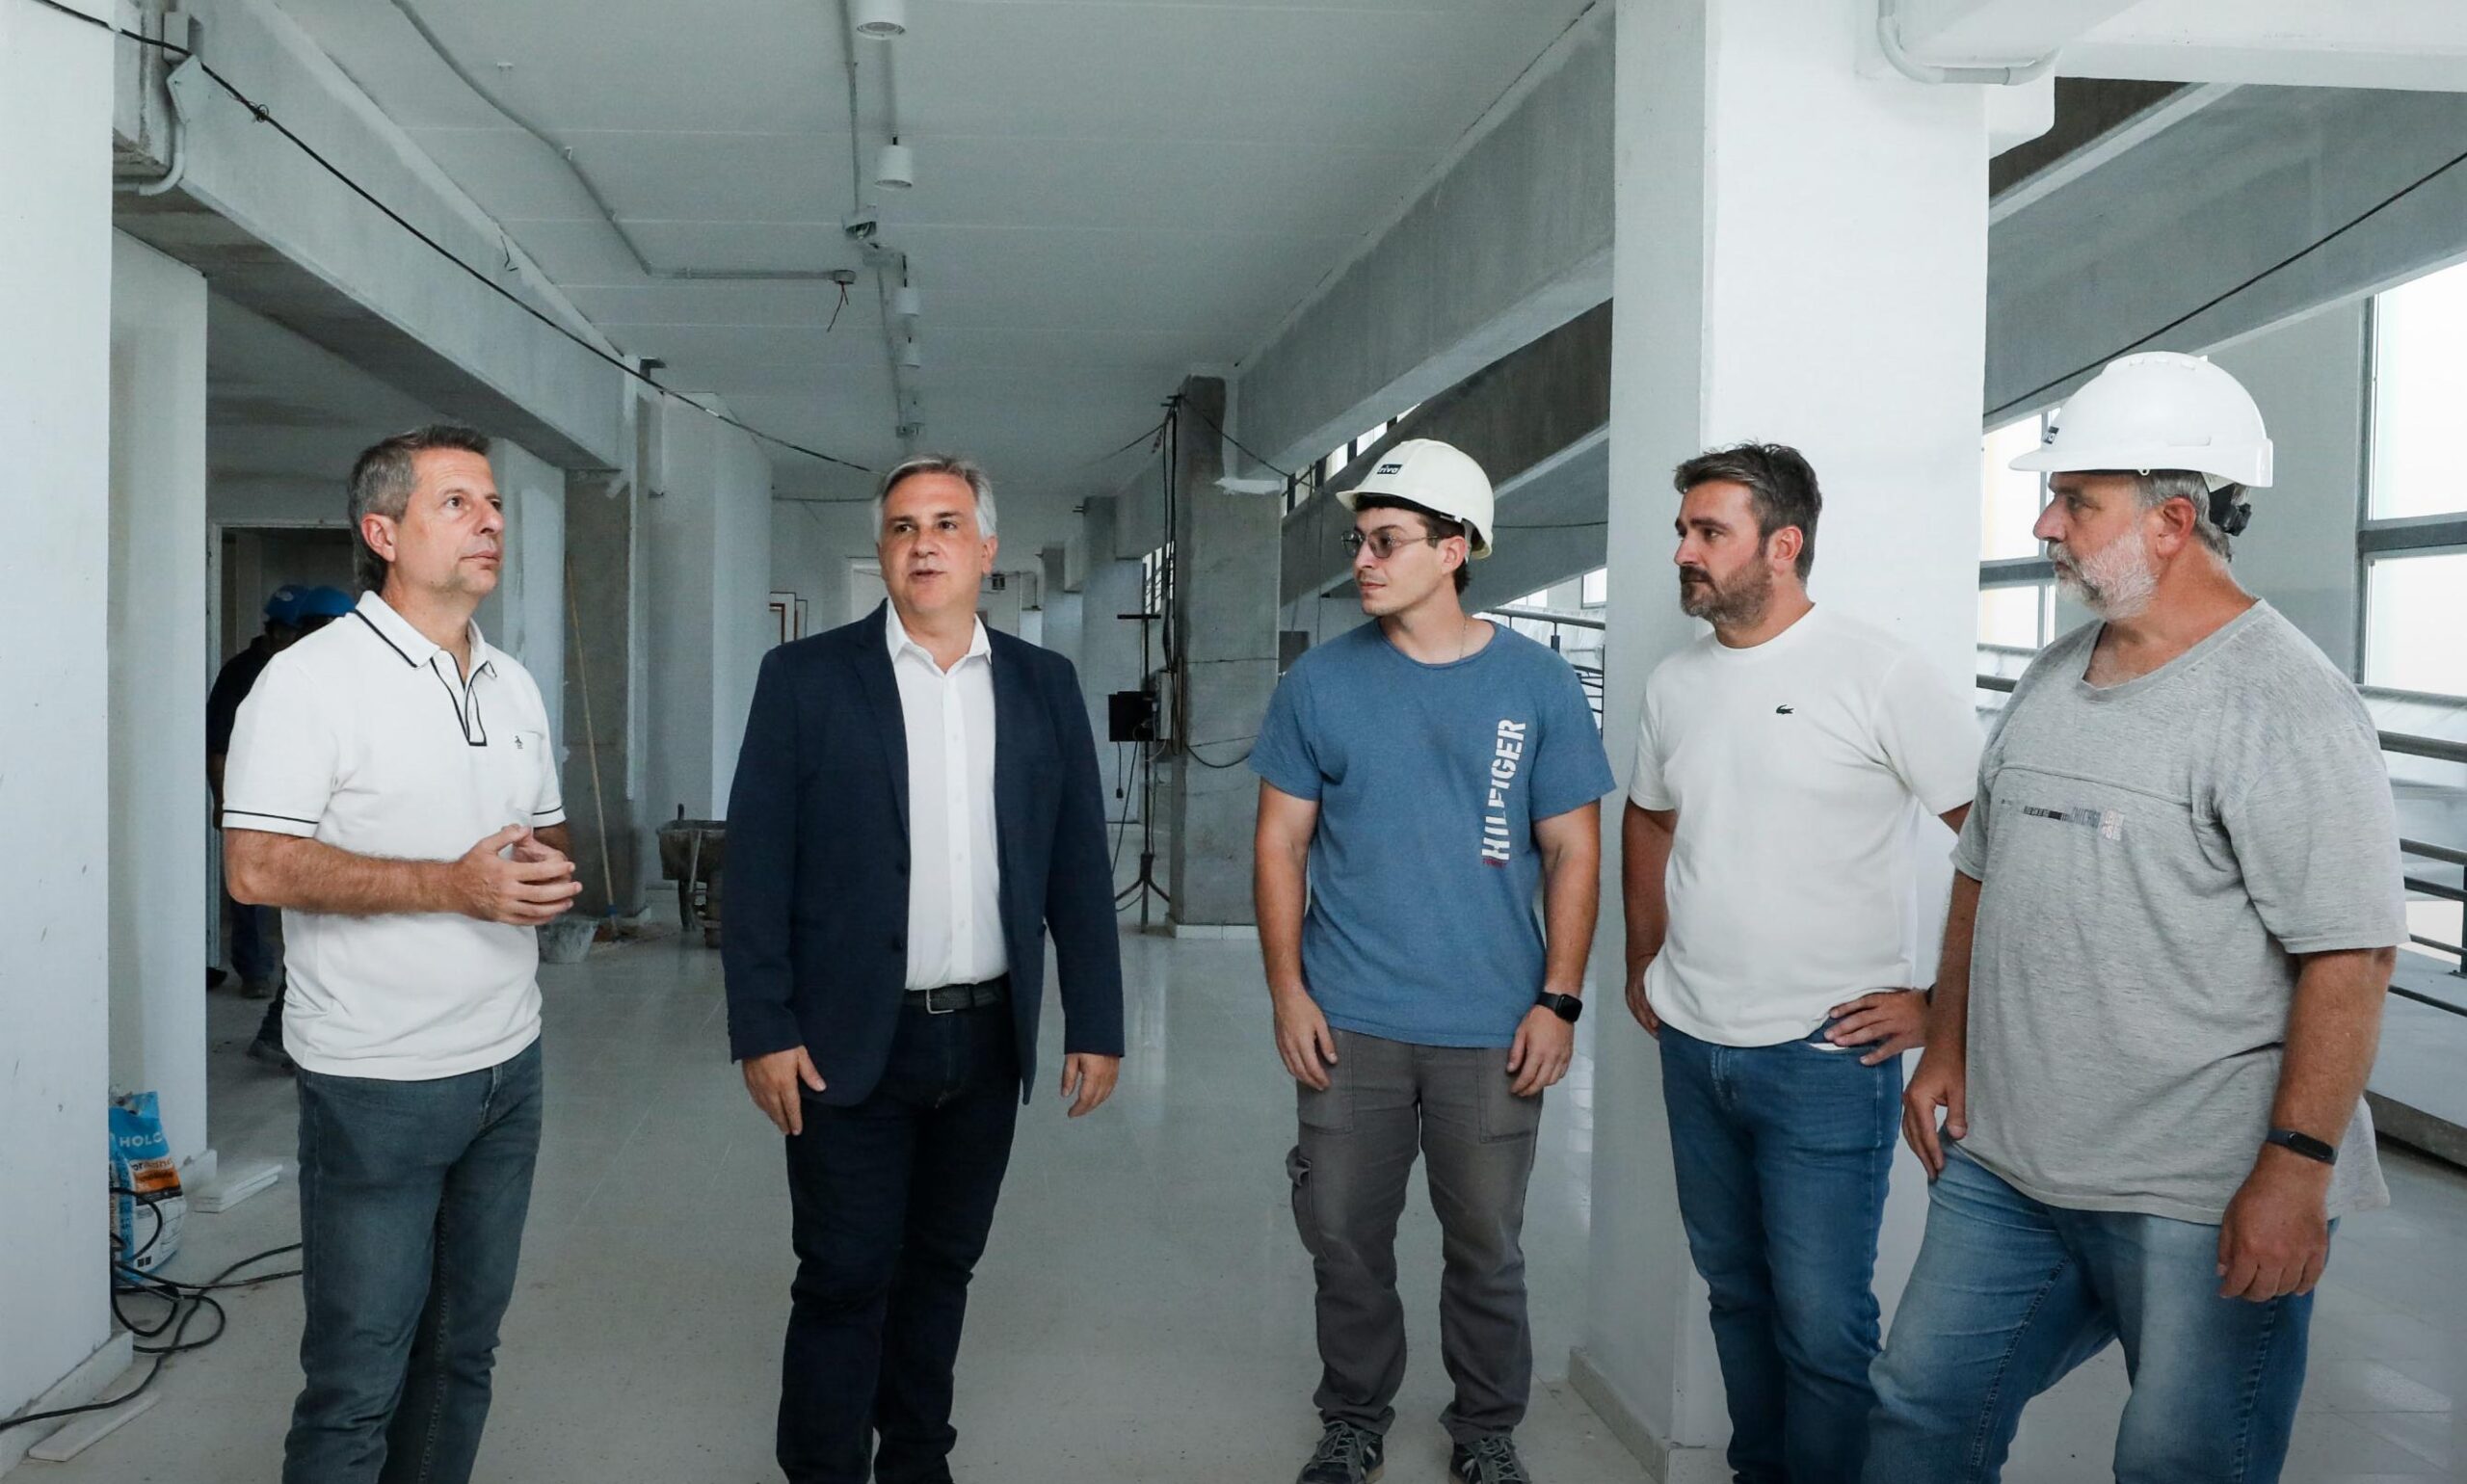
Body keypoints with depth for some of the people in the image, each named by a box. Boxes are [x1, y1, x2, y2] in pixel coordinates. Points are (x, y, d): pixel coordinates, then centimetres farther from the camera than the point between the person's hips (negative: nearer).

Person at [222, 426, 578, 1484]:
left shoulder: (514, 685, 11)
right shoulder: (314, 678, -10)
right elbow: (256, 868, -17)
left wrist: (551, 871, -4)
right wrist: (454, 885, -21)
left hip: (508, 1067, 7)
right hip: (378, 1082, -6)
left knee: (463, 1353, 16)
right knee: (358, 1378, 2)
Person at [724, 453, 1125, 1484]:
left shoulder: (1044, 685, 5)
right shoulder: (806, 677, -3)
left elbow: (1078, 867, 5)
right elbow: (758, 865, -5)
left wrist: (1095, 1024, 2)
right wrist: (763, 1029, -10)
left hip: (988, 1040, 3)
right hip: (850, 1040, -3)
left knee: (941, 1266, 16)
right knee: (843, 1281, 5)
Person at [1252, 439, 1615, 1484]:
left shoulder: (1537, 684, -2)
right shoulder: (1320, 683, 0)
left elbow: (1573, 851, 1)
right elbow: (1281, 843, 3)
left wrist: (1559, 1000, -5)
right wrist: (1287, 988, -3)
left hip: (1494, 1031, 0)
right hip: (1349, 1023, 1)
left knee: (1487, 1248, 11)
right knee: (1345, 1239, 11)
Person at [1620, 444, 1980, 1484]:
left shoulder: (1881, 675, -12)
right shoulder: (1674, 683, 7)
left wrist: (1941, 1003, -13)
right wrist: (1643, 965, 18)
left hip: (1825, 1056, -6)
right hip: (1693, 1046, 6)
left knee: (1821, 1320, -1)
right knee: (1735, 1290, 19)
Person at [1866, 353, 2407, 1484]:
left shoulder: (2284, 701, -15)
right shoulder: (2051, 678, 9)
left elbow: (2351, 954, -19)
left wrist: (2296, 1167, -22)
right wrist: (1946, 1045, 14)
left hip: (2205, 1204, -7)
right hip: (2003, 1163, 7)